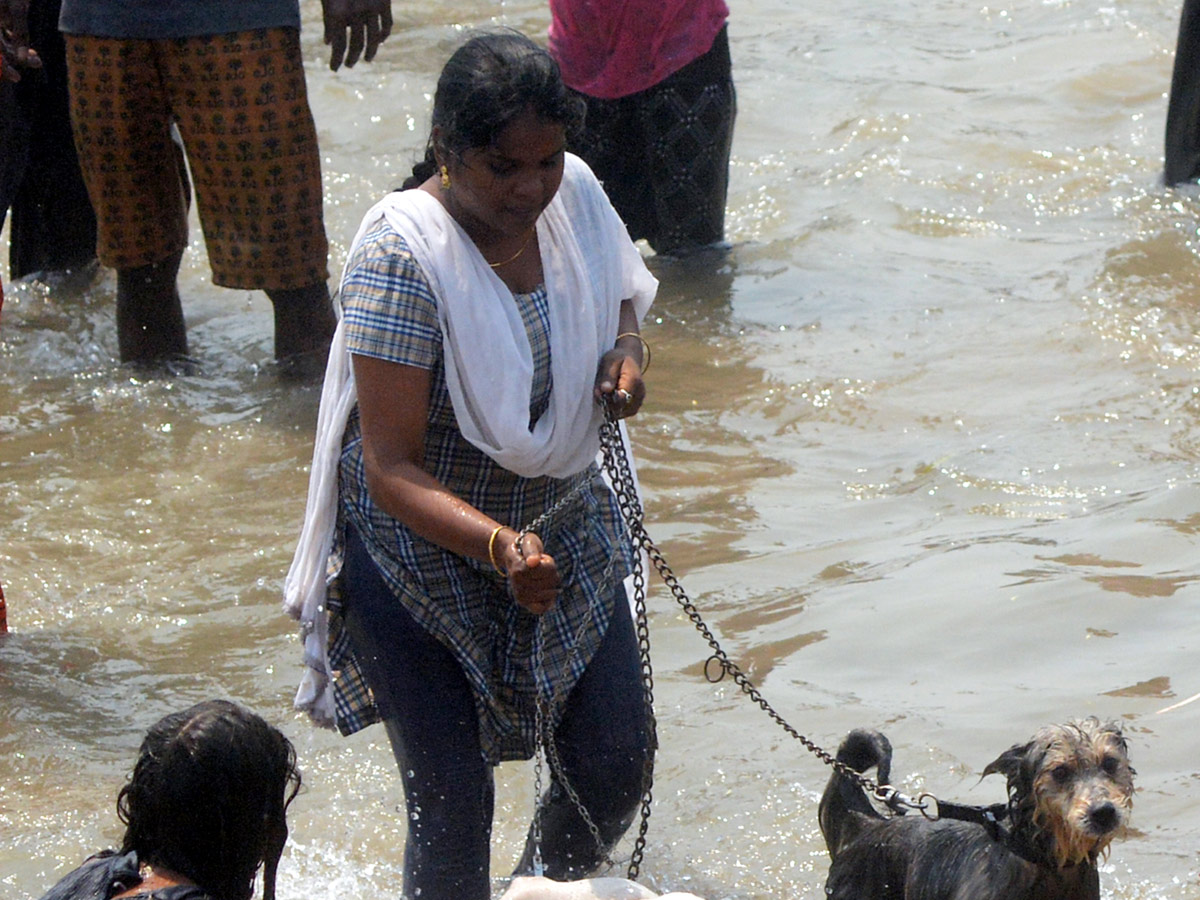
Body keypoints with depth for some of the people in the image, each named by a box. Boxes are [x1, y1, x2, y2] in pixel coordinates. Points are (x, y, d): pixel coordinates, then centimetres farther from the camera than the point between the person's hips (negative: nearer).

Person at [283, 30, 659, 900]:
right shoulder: (403, 255, -27)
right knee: (452, 807, -6)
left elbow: (618, 293, 15)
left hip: (562, 521, 6)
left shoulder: (576, 193, -9)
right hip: (420, 546, -6)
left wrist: (628, 347, -9)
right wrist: (501, 547, -44)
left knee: (616, 768, 9)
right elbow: (392, 469, -28)